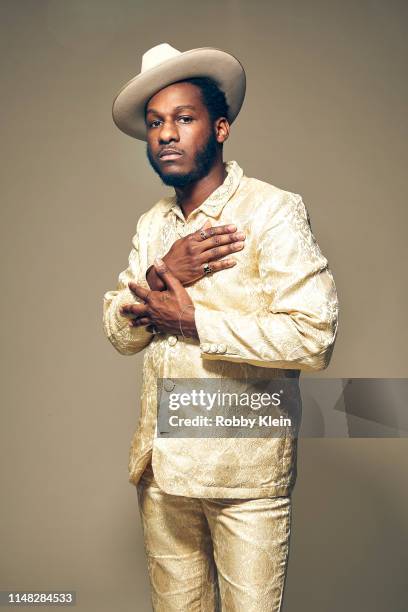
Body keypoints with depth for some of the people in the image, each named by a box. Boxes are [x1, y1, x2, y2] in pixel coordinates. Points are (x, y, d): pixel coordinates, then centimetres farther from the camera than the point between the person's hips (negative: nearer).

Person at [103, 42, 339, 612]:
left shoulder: (274, 211, -12)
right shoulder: (151, 224, 9)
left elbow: (314, 336, -22)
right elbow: (120, 333, 7)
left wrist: (193, 320, -18)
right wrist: (160, 275, -13)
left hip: (245, 470, -6)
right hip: (161, 465, 6)